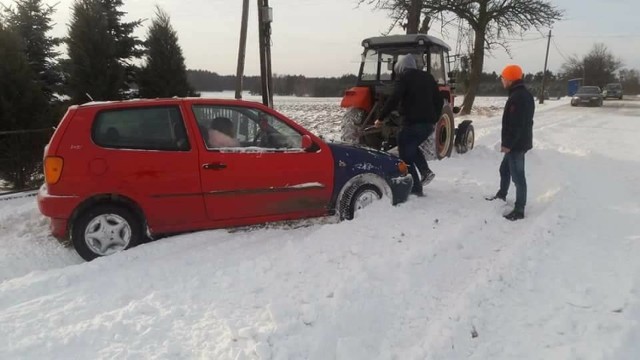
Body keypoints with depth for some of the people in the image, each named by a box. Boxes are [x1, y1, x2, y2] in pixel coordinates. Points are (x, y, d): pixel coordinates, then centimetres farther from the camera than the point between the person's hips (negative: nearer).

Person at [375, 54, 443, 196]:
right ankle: (426, 171, 12)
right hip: (429, 123, 8)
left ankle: (416, 189, 0)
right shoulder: (428, 77, 19)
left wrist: (381, 118, -9)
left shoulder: (404, 76, -1)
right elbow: (439, 101, 19)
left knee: (406, 156, 2)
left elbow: (394, 99, -14)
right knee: (412, 147, 28)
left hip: (412, 122, -7)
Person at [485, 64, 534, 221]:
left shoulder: (518, 97, -21)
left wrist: (508, 143, -22)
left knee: (518, 176, -5)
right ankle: (502, 194, 44)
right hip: (518, 142, 11)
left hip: (517, 144, -11)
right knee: (504, 169, 25)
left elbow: (516, 124, -26)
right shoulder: (524, 94, 13)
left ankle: (519, 210, 1)